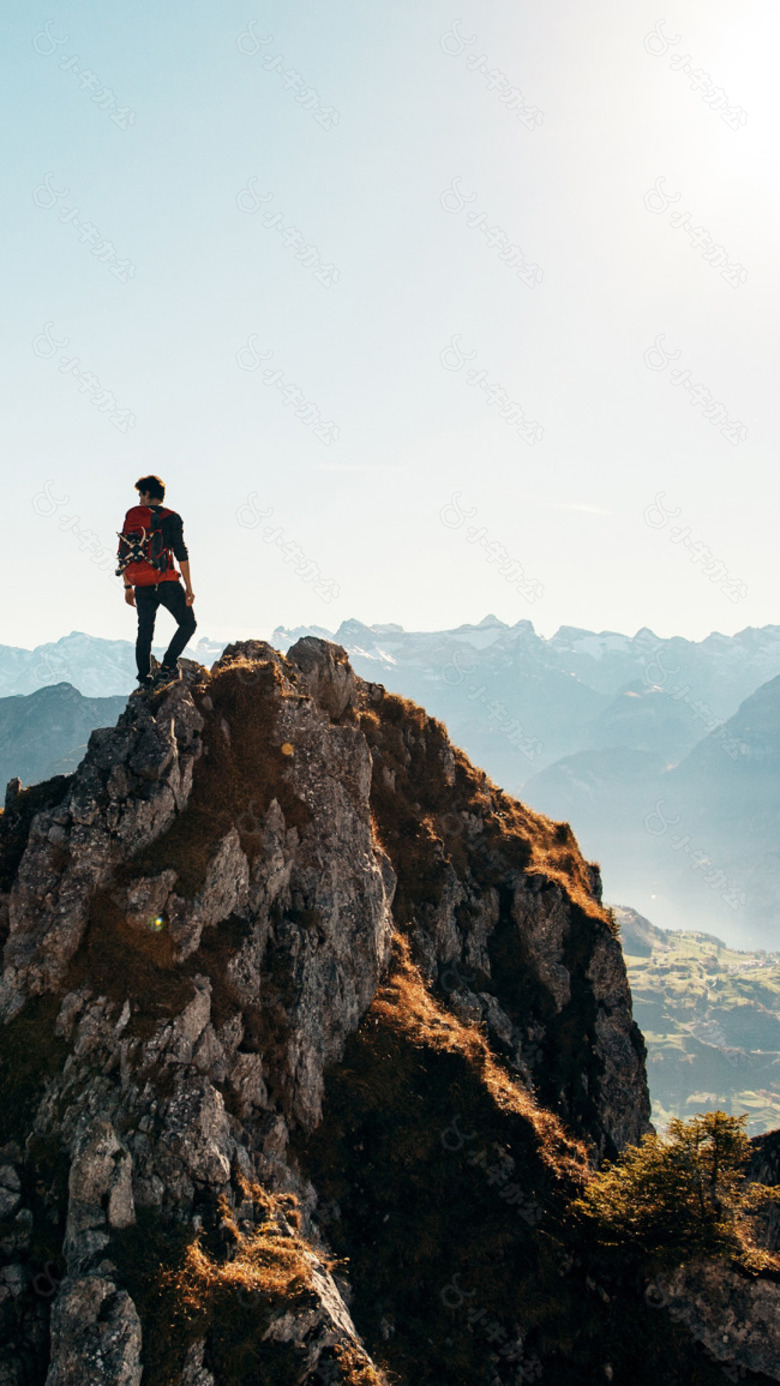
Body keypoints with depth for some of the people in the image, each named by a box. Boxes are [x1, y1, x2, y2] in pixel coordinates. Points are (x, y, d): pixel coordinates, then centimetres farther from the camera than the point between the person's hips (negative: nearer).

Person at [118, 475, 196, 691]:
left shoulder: (132, 516, 9)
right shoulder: (171, 519, -2)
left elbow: (123, 552, 10)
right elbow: (181, 555, -8)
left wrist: (128, 586, 17)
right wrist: (189, 587, -5)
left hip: (142, 586, 4)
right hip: (166, 582, -4)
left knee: (145, 630, 13)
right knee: (188, 623, 7)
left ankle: (144, 679, 8)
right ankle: (167, 667, -8)